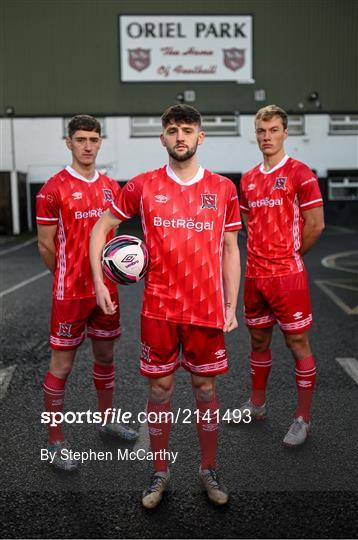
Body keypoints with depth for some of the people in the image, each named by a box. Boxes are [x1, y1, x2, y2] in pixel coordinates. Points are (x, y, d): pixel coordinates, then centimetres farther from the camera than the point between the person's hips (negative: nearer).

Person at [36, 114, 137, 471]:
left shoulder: (111, 187, 8)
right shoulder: (53, 189, -11)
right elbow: (46, 245, -8)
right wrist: (71, 278, 0)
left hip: (107, 290, 6)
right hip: (70, 294, -6)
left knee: (105, 356, 18)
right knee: (61, 366, 3)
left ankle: (106, 420, 37)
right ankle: (56, 441, 17)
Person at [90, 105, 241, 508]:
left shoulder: (223, 189, 2)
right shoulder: (142, 186, 0)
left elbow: (230, 251, 6)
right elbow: (101, 227, 9)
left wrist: (231, 306, 2)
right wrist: (99, 281, 1)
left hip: (207, 309, 1)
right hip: (159, 308, 0)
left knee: (205, 388, 11)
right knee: (160, 388, 9)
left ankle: (209, 470, 30)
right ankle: (160, 473, 28)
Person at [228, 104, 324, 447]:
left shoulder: (300, 173, -8)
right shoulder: (248, 179, 10)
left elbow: (315, 224, -10)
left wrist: (289, 256, 0)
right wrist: (266, 254, 10)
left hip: (288, 276, -6)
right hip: (255, 276, 6)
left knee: (298, 344, 3)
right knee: (258, 341, 17)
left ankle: (303, 419, 16)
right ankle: (256, 405, 34)